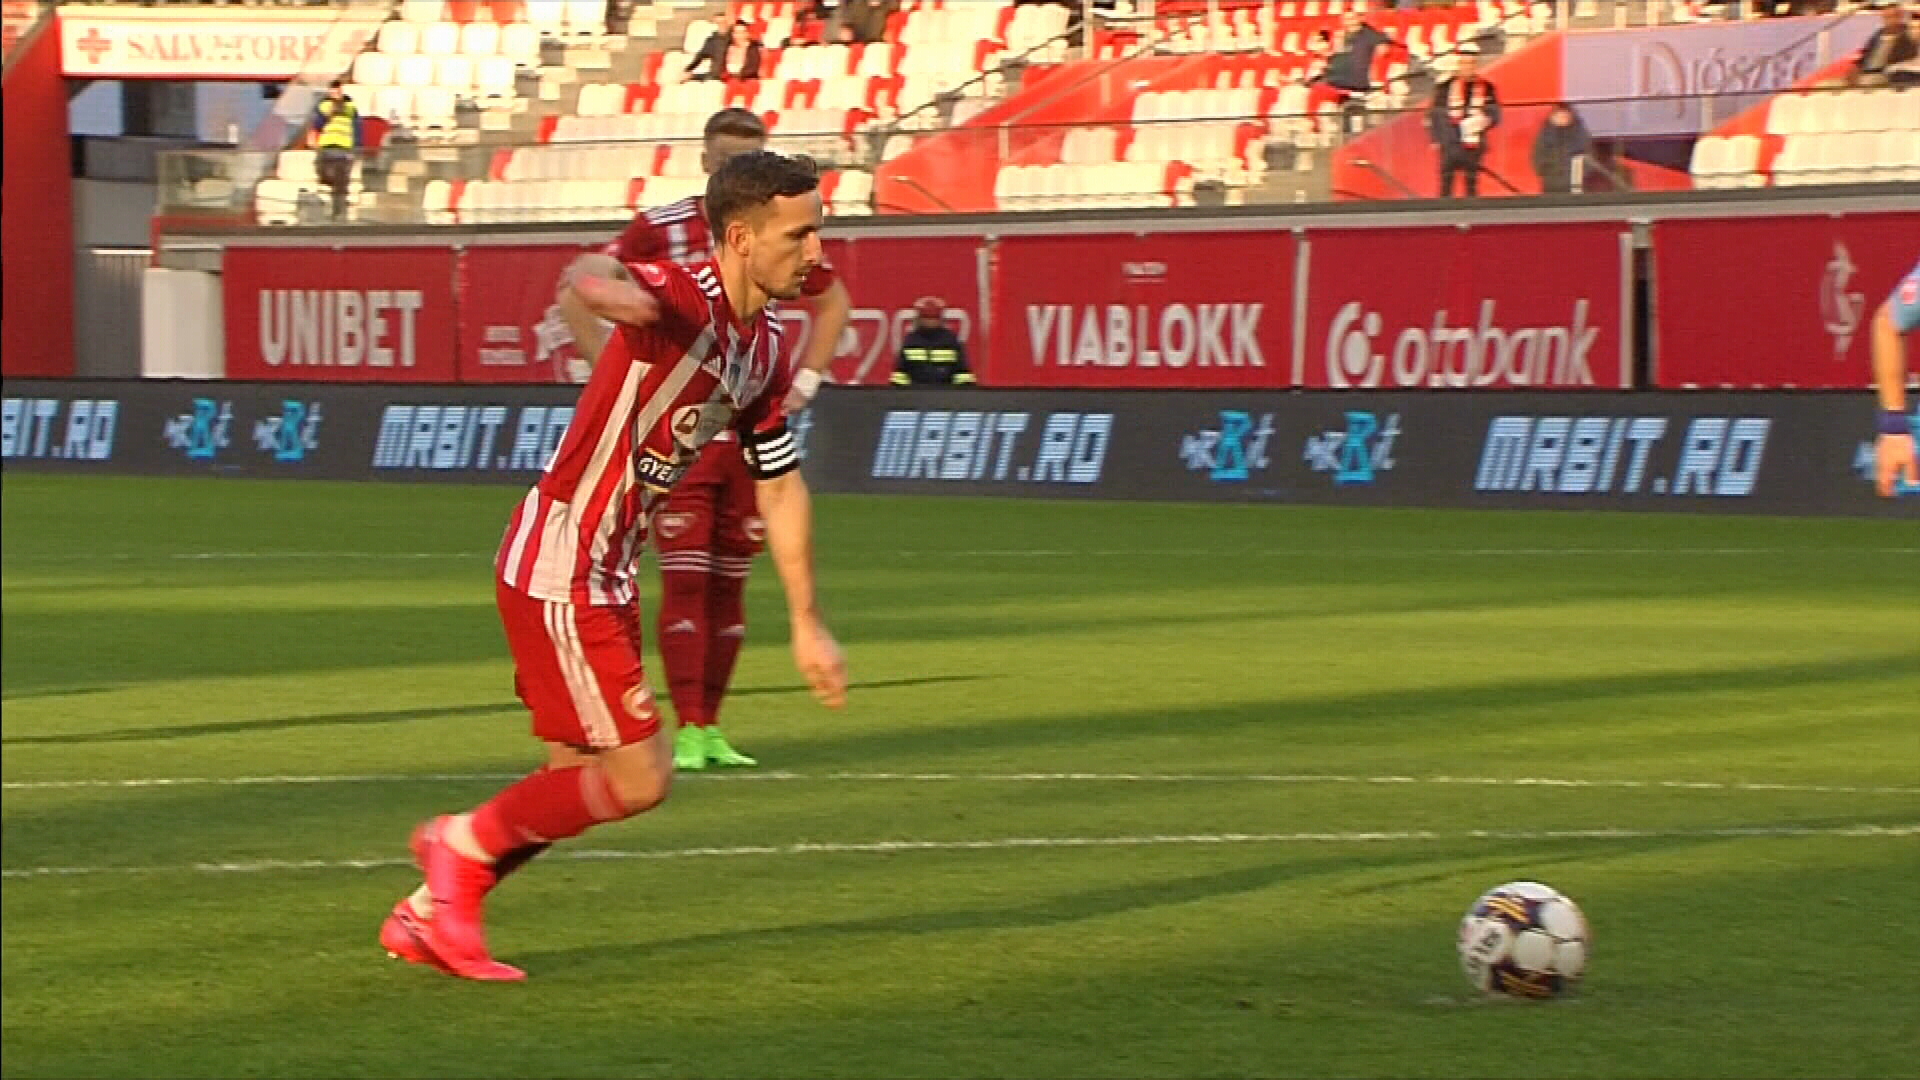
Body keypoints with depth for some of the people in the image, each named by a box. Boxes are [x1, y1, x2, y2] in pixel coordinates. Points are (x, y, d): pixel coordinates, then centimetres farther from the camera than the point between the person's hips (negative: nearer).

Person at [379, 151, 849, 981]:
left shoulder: (765, 350, 8)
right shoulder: (681, 301, -21)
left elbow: (780, 485, 19)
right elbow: (602, 284, -45)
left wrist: (807, 625, 20)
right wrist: (608, 292, -72)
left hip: (606, 578, 10)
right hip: (557, 573, -10)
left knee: (586, 778, 16)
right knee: (639, 780, -8)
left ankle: (428, 916, 28)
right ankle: (466, 843, 11)